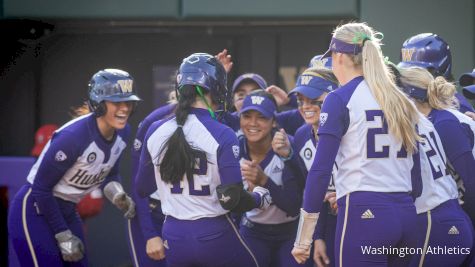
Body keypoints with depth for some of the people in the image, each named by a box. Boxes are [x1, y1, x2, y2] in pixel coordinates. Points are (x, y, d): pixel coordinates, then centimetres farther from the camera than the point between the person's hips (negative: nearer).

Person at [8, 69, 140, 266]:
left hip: (67, 211, 8)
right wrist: (64, 236, -15)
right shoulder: (73, 136, -27)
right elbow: (41, 188, -21)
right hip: (34, 212, -8)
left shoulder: (122, 133, -4)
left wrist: (117, 195, -10)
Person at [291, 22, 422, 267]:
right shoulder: (401, 101, 15)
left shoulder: (341, 99, -3)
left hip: (364, 213, -6)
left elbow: (321, 170, -8)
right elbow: (416, 171, 16)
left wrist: (303, 239, -5)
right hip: (407, 215, 6)